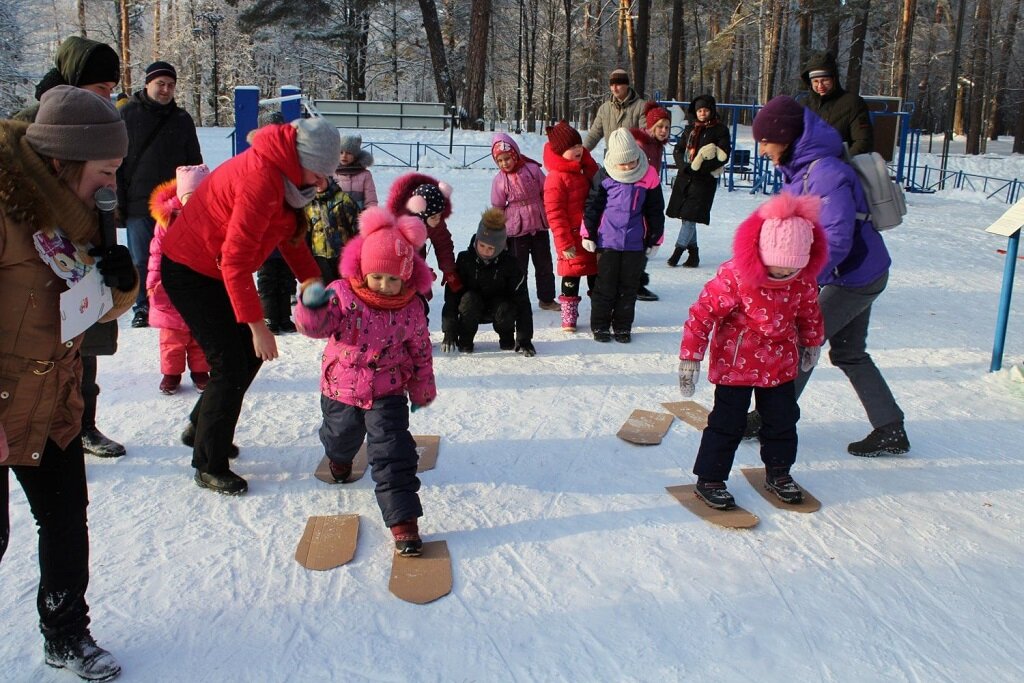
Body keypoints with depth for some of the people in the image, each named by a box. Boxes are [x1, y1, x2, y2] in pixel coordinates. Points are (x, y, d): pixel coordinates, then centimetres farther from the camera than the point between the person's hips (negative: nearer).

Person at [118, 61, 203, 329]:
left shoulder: (182, 120, 12)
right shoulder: (128, 115, 4)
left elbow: (194, 163, 16)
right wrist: (119, 201, -5)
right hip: (139, 205, -2)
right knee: (142, 261, 3)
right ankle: (143, 309, 14)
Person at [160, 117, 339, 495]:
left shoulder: (284, 175, -1)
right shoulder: (261, 178, -30)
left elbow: (290, 236, 8)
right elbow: (236, 259, -30)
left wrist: (314, 283, -3)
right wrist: (257, 325, -27)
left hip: (217, 270, 9)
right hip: (189, 272, -9)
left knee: (250, 355, 12)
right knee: (230, 364, -8)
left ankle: (201, 428, 31)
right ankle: (209, 467, 6)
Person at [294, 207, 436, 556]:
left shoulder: (412, 308, -11)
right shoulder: (343, 295, -16)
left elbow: (420, 351, 1)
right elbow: (316, 326, -29)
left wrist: (422, 388, 8)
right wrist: (312, 306, -52)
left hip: (387, 393, -1)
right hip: (341, 388, 1)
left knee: (393, 454, -10)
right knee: (342, 436, 27)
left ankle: (403, 519, -4)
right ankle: (339, 457, 66)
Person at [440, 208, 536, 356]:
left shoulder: (510, 263, -19)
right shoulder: (465, 259, -18)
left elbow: (522, 301, -17)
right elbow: (451, 295, -18)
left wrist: (524, 340, -22)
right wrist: (449, 332, -23)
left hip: (499, 306, 0)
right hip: (472, 309, 0)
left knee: (506, 310, -32)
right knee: (469, 299, -32)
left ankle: (507, 340, 0)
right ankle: (465, 342, -12)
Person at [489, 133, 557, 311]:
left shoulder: (532, 169, -5)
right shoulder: (499, 180, -7)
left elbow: (546, 193, 4)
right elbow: (497, 208, 0)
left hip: (539, 225, 2)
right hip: (516, 230, -2)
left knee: (544, 264, 14)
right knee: (518, 268, 7)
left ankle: (546, 298, 28)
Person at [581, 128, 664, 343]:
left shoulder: (649, 177, -2)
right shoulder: (604, 177, -5)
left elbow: (656, 211, 6)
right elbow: (592, 206, 3)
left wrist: (655, 239, 8)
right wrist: (588, 235, 2)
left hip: (636, 243, 2)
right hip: (608, 240, -1)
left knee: (629, 287, 9)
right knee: (606, 285, 5)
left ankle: (622, 326, 21)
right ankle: (600, 325, 17)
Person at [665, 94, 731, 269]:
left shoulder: (720, 130, -1)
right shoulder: (690, 128, 13)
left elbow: (723, 156, -8)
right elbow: (678, 150, 12)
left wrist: (701, 167, -16)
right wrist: (684, 166, -8)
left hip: (705, 179, -5)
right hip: (685, 176, 5)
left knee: (691, 215, -11)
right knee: (685, 215, 7)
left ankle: (678, 250, -5)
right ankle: (693, 252, 17)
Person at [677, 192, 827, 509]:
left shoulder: (804, 279, -9)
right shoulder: (734, 275, -26)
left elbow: (810, 312, 12)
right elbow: (703, 312, -22)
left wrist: (812, 343, 24)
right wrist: (690, 358, -20)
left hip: (781, 362, 5)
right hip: (735, 362, -5)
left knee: (783, 418, 14)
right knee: (728, 422, 0)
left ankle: (778, 472, 33)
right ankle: (709, 479, 12)